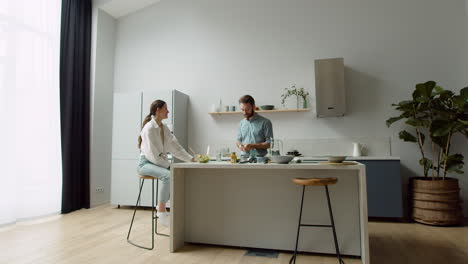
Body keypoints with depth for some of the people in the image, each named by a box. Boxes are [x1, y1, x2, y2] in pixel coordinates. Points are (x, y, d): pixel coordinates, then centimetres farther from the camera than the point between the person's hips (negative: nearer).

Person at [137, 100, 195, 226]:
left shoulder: (164, 128, 8)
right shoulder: (149, 128, -16)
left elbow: (175, 146, 8)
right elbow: (153, 154, -21)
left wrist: (191, 159, 0)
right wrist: (168, 166, -16)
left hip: (159, 162, 8)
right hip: (146, 163, -8)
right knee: (167, 175, -33)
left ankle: (161, 206, 3)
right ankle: (162, 213, -21)